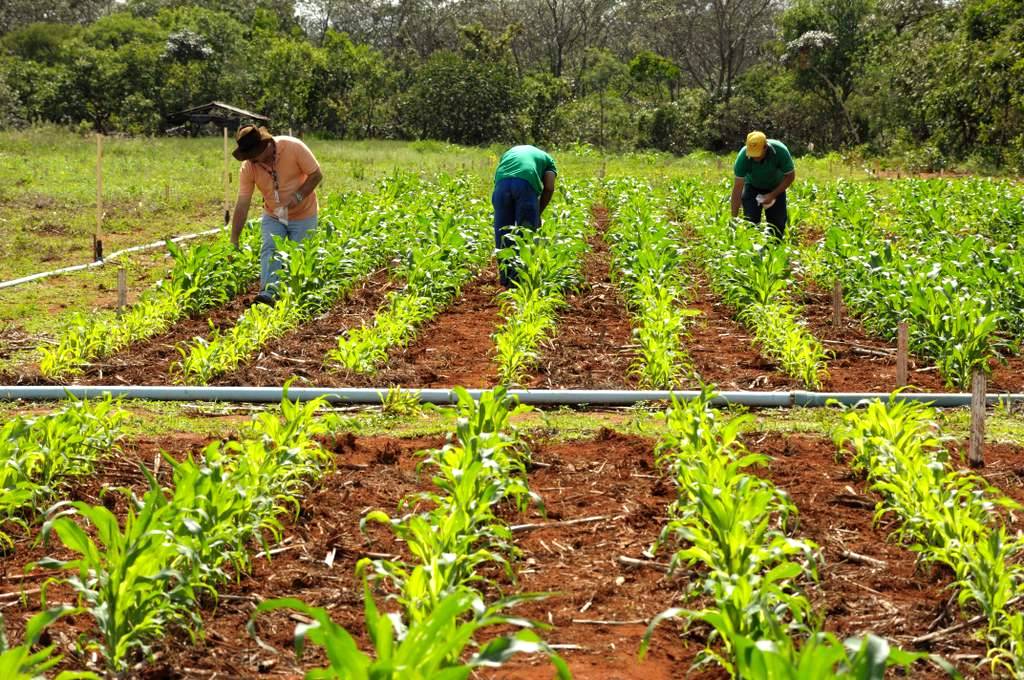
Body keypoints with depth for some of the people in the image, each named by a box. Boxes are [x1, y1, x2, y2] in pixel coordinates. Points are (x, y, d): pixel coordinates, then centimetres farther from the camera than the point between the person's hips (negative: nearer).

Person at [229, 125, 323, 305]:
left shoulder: (294, 147, -25)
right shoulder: (248, 167, -17)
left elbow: (316, 174, -15)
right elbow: (242, 204, -16)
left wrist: (299, 196, -30)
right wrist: (234, 241, -19)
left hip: (302, 215, -1)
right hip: (272, 216, 1)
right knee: (269, 249, -20)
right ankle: (267, 293, -30)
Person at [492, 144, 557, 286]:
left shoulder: (509, 152, 40)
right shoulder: (546, 159, 32)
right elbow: (549, 188, 13)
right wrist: (538, 213, 22)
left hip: (502, 183, 2)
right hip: (527, 184, -2)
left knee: (503, 232, 12)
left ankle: (505, 279, 15)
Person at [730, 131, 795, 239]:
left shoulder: (780, 151, -32)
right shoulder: (743, 156, -32)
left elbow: (790, 176, -16)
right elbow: (737, 188, -29)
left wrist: (773, 195, -24)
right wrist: (734, 218, -32)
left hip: (776, 188, 0)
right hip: (752, 187, 0)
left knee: (778, 224, -6)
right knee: (750, 222, -13)